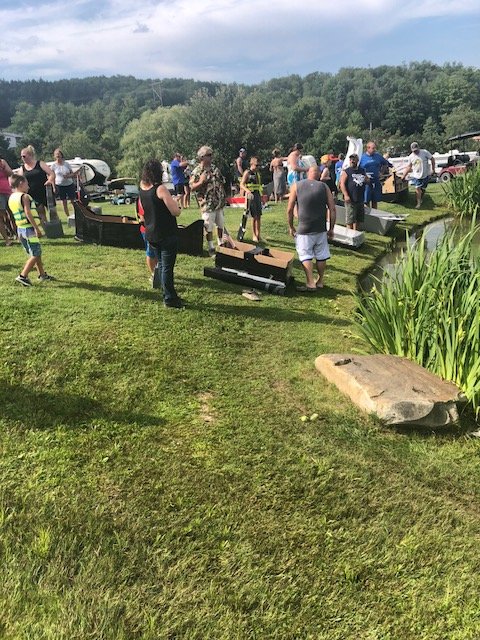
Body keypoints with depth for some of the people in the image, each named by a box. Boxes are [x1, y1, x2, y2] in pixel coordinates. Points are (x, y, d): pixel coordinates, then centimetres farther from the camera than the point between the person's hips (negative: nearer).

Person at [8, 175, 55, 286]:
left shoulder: (11, 198, 12)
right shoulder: (24, 196, -13)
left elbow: (19, 214, 15)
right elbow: (28, 214, -21)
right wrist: (37, 228, -21)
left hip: (20, 228, 9)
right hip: (29, 228, -9)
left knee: (36, 253, 19)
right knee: (35, 255, -2)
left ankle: (42, 274, 26)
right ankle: (23, 276, -6)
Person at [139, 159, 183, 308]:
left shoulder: (142, 188, 4)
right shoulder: (160, 189, -19)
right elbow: (176, 212, -19)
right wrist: (174, 202, 0)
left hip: (151, 234, 8)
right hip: (167, 235, -8)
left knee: (161, 265, 17)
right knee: (167, 267, -1)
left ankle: (168, 294, 27)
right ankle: (170, 299, 7)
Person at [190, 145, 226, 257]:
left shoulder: (215, 168, 8)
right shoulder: (197, 171, -10)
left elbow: (221, 182, 19)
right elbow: (192, 187, -11)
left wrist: (223, 196, 14)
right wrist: (201, 182, -28)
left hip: (219, 203, 6)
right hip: (207, 204, -6)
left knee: (221, 224, 15)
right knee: (209, 227, 1)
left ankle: (220, 244, 30)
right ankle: (211, 247, 13)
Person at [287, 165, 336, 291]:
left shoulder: (297, 186, 1)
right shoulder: (324, 187, 3)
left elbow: (289, 209, -1)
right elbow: (332, 209, 0)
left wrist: (291, 227, 10)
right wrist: (331, 229, 8)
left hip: (304, 230, -2)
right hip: (321, 229, 2)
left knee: (305, 255, 6)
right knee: (321, 255, 15)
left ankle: (311, 283, -3)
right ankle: (320, 282, 25)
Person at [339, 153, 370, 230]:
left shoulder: (362, 171, 15)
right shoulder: (346, 172, -2)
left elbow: (368, 181, 24)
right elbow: (342, 184, -10)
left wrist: (367, 180, -2)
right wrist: (346, 195, -21)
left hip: (360, 199, 6)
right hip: (350, 200, -6)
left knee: (359, 218, 13)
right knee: (350, 219, -8)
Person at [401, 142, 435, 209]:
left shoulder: (425, 152, -8)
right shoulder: (411, 157, 2)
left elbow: (432, 159, -2)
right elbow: (409, 167, 11)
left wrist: (433, 169, -6)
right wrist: (404, 175, 7)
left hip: (425, 175, -1)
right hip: (416, 176, 2)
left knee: (423, 189, 7)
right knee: (417, 189, -9)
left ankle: (421, 200, 28)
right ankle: (418, 203, -2)